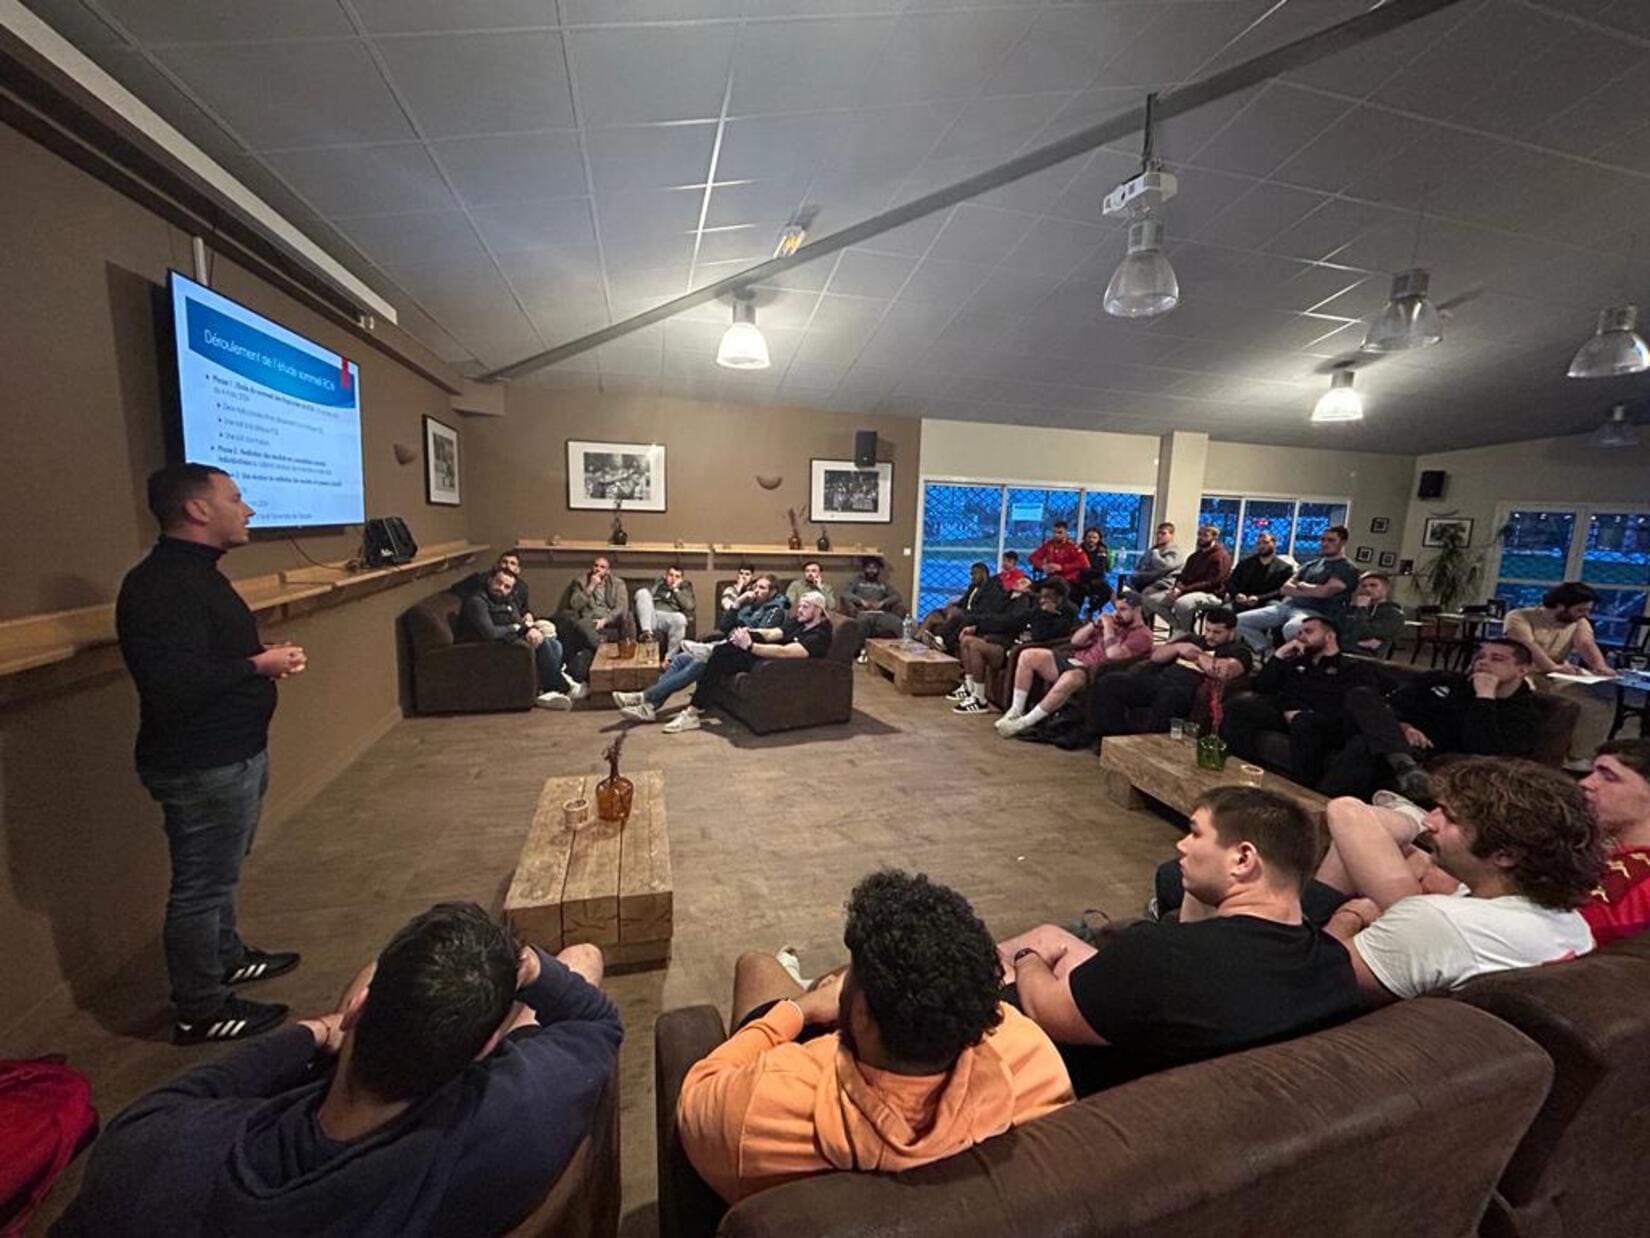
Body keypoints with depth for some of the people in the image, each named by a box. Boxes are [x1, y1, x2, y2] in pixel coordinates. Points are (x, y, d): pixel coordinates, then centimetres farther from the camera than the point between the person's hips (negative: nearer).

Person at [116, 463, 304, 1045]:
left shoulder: (196, 574, 11)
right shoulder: (159, 586, -23)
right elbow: (173, 685, -31)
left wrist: (267, 655, 2)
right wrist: (258, 665, -20)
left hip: (235, 755, 10)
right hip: (202, 768, -10)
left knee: (219, 872, 25)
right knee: (201, 886, 5)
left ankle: (228, 958, 44)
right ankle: (201, 1012, 21)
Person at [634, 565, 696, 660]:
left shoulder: (685, 589, 20)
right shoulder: (659, 583, 26)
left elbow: (690, 607, -1)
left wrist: (675, 589, 2)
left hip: (668, 619, -2)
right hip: (651, 618, 2)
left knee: (680, 618, -38)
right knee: (642, 592, -20)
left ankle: (669, 658, -31)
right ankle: (647, 632, -31)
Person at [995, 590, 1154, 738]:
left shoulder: (1142, 634, 0)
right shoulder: (1115, 622, 23)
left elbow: (1112, 654, -19)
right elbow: (1075, 641, 18)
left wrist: (1108, 626, -9)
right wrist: (1095, 623, 5)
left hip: (1095, 672, -8)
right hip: (1073, 659, 8)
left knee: (1070, 678, -43)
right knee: (1027, 655, -11)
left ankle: (1025, 722, -31)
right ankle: (1016, 711, -9)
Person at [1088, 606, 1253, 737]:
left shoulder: (1238, 650, 14)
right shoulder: (1193, 640, 33)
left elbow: (1224, 671, -11)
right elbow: (1156, 656, 22)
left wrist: (1197, 656, 0)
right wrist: (1177, 647, 4)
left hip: (1189, 686, -6)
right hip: (1161, 677, 7)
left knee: (1169, 695, -45)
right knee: (1105, 684, -16)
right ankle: (1116, 738, -18)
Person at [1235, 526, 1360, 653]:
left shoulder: (1347, 569, 1)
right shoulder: (1310, 565, 21)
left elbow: (1324, 591, -14)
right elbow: (1286, 588, 10)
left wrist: (1301, 585, 3)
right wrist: (1312, 591, -6)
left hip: (1314, 613, -7)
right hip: (1287, 606, 7)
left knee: (1291, 628, -44)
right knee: (1241, 620, -8)